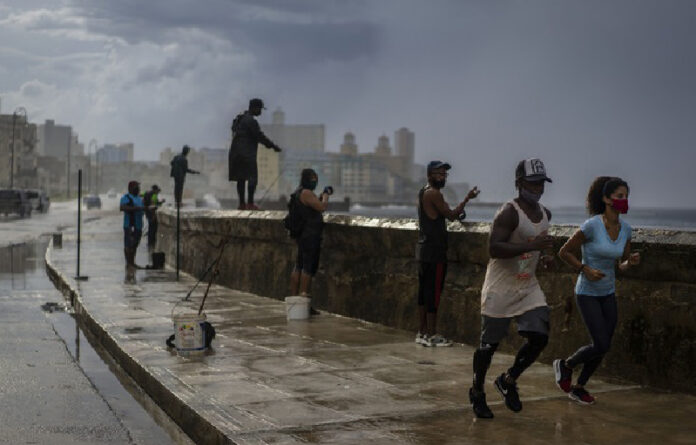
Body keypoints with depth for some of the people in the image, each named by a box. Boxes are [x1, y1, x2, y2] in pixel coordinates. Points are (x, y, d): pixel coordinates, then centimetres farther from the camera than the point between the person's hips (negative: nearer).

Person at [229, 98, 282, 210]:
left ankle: (242, 203, 13)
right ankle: (250, 204, -9)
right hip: (247, 154, -9)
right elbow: (260, 136, -13)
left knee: (241, 179, 10)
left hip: (236, 153, 9)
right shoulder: (251, 121, -13)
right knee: (252, 178, -6)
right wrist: (273, 146, -5)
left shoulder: (239, 119, 18)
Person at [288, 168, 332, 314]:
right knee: (308, 268, -8)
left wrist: (322, 195, 17)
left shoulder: (299, 193, 16)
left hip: (302, 235, 10)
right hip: (310, 235, -10)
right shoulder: (306, 193, -15)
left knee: (298, 267, 12)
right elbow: (322, 207, -20)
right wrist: (326, 195, -3)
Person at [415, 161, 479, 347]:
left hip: (423, 248, 10)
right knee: (434, 292, -5)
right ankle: (431, 335, -2)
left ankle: (422, 333, 16)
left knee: (424, 291, 11)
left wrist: (456, 212, 14)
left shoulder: (423, 193, 16)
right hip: (434, 251, -10)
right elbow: (451, 215, -11)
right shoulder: (434, 194, -13)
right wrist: (467, 198, -4)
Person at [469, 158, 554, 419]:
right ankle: (477, 392, 24)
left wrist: (543, 257, 6)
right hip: (500, 288, -7)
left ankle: (508, 381, 20)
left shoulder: (545, 214, 9)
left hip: (529, 287, 7)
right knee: (490, 344, 3)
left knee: (539, 338, -3)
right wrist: (531, 246, -33)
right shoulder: (509, 212, -17)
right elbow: (494, 249, -27)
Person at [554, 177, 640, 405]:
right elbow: (564, 252, -12)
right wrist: (585, 270, -21)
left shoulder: (625, 228, -2)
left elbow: (623, 264, 8)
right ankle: (565, 365, 17)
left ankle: (578, 387, 29)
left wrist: (632, 261, -14)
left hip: (608, 294, 6)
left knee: (603, 347, 8)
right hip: (587, 294, -6)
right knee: (601, 346, -11)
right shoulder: (591, 225, -21)